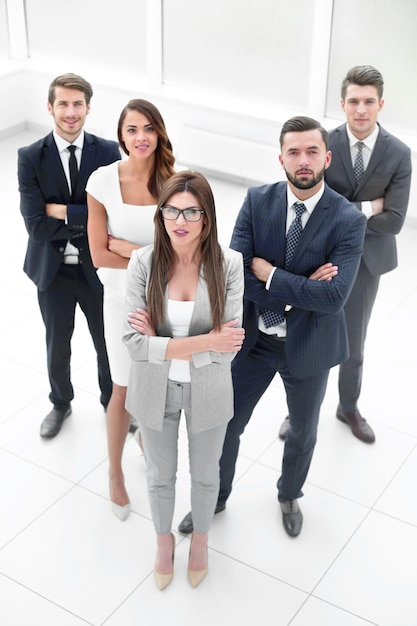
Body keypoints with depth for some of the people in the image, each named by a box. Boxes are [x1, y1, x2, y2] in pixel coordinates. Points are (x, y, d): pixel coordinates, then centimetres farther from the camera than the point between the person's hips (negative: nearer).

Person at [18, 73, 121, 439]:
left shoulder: (108, 152, -9)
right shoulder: (31, 158, -11)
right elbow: (36, 226, -18)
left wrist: (65, 212, -21)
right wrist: (89, 221, -20)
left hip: (98, 269, 0)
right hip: (53, 270, 0)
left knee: (108, 344, 16)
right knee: (57, 347, 19)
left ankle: (112, 402, 43)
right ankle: (61, 403, 45)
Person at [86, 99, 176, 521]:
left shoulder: (174, 181, -12)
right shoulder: (103, 180, -14)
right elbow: (99, 255, -14)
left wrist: (129, 248, -19)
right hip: (124, 298, -1)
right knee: (125, 389, 9)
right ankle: (115, 472, 30)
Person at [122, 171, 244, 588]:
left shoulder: (229, 264, -19)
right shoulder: (143, 262, -18)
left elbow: (229, 347, -21)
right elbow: (134, 343, -21)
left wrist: (161, 341, -23)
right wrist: (205, 341, -26)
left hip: (207, 390, 0)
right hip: (155, 389, 1)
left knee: (205, 474, 23)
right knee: (160, 475, 23)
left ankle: (200, 538, 53)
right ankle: (164, 540, 52)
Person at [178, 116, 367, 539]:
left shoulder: (348, 219, -18)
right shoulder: (257, 202, -11)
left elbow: (334, 296, -28)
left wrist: (270, 274, -24)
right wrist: (301, 287, -24)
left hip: (308, 345, -1)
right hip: (254, 340, 1)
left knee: (303, 431, 22)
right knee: (226, 425, 15)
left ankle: (289, 496, 52)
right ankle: (215, 499, 42)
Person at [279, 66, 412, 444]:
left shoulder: (399, 154, -11)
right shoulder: (323, 145, -13)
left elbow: (393, 221, -17)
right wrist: (365, 208, -21)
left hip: (366, 261, 1)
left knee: (354, 343, 18)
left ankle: (349, 408, 40)